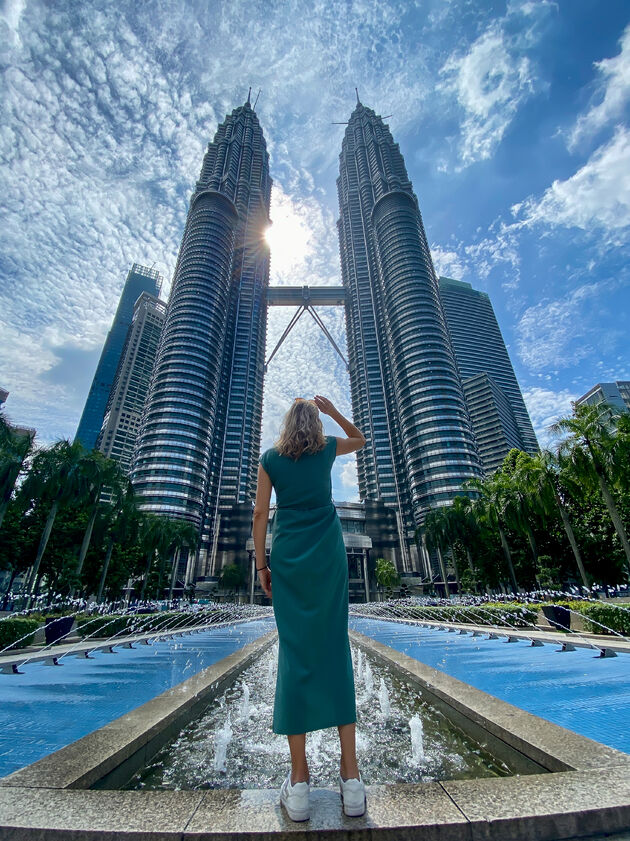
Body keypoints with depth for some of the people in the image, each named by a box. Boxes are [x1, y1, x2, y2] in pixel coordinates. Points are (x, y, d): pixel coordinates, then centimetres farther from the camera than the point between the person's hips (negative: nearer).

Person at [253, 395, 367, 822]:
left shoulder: (270, 458, 7)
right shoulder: (328, 449, 6)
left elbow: (261, 513, 3)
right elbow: (361, 439, 27)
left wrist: (261, 564, 9)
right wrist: (332, 409, 21)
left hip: (288, 556, 1)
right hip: (327, 553, 0)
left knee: (294, 651, 4)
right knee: (335, 647, 4)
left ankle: (299, 783, 10)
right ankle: (351, 778, 10)